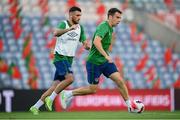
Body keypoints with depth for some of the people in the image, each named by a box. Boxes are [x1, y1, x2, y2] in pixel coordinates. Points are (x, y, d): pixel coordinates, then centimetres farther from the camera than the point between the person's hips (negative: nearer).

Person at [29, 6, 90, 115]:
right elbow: (56, 33, -30)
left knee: (55, 86, 4)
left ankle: (35, 107, 10)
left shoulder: (80, 28, 10)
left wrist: (87, 46, -14)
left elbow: (85, 43, 10)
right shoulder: (64, 24, -10)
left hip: (69, 60, 7)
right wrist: (69, 29, -44)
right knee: (70, 78, -27)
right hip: (60, 57, -7)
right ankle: (50, 99, -13)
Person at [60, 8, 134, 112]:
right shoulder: (103, 26, -19)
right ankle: (68, 94, 18)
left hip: (105, 61, 8)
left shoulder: (110, 28, 10)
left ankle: (130, 106, -1)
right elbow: (96, 41, -36)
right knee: (93, 90, 0)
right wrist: (106, 55, -41)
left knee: (119, 80, -8)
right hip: (94, 62, -8)